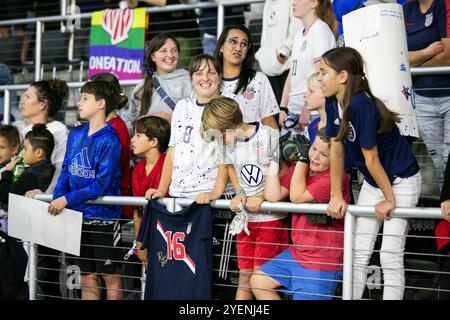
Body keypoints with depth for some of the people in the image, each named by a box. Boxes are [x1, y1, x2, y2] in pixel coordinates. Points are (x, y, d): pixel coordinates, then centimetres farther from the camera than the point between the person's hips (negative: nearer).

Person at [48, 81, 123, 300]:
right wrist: (56, 200, -6)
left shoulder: (109, 140, -14)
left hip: (103, 215, -6)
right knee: (86, 276, 14)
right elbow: (66, 171, 9)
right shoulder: (76, 134, 7)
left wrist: (67, 199, -22)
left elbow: (101, 184, -19)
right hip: (79, 215, 7)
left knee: (110, 276, 4)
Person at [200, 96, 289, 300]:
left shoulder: (270, 135, -10)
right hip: (245, 217, 6)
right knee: (244, 275, 7)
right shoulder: (231, 144, 8)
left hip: (270, 216, -5)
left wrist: (262, 197, -19)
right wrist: (240, 194, -4)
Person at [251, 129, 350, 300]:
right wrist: (273, 161, -7)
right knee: (258, 281, 9)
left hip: (322, 262, -8)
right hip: (297, 252, 8)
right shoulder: (299, 170, 4)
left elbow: (297, 196, -24)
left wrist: (301, 161, -18)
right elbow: (274, 196, -7)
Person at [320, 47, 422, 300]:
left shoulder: (360, 105, -31)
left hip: (400, 180, -8)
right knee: (359, 253, 7)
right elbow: (337, 151, -1)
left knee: (391, 256, -8)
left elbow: (371, 159, -23)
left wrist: (390, 200, -16)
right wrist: (337, 196, 1)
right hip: (372, 182, 8)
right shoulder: (333, 102, -6)